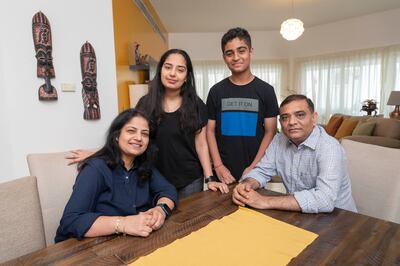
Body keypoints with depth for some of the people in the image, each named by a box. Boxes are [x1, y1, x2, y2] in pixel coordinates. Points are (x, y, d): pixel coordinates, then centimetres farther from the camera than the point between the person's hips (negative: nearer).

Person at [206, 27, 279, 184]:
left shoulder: (266, 90, -2)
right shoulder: (216, 91, 1)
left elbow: (270, 132, -3)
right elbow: (210, 131, 0)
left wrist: (253, 167, -12)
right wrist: (218, 166, -10)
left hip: (255, 171, 0)